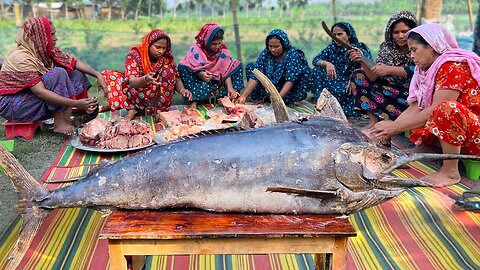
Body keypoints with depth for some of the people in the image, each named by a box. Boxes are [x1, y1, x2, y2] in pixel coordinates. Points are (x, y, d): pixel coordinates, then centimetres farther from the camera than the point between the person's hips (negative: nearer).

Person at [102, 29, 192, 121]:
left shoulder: (167, 58, -6)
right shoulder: (134, 55, -15)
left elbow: (176, 79, -4)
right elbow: (131, 82, -25)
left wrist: (182, 90, -27)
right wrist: (145, 79, -48)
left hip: (156, 97, 1)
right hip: (136, 94, -1)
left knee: (168, 70, -22)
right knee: (108, 75, -18)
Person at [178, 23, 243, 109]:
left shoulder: (223, 50, -4)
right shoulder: (196, 49, -12)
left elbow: (227, 70, -9)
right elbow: (195, 69, -15)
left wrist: (230, 87, -22)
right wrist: (201, 74, -38)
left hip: (217, 81, 3)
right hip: (201, 81, -3)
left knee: (237, 65, -12)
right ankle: (195, 99, -26)